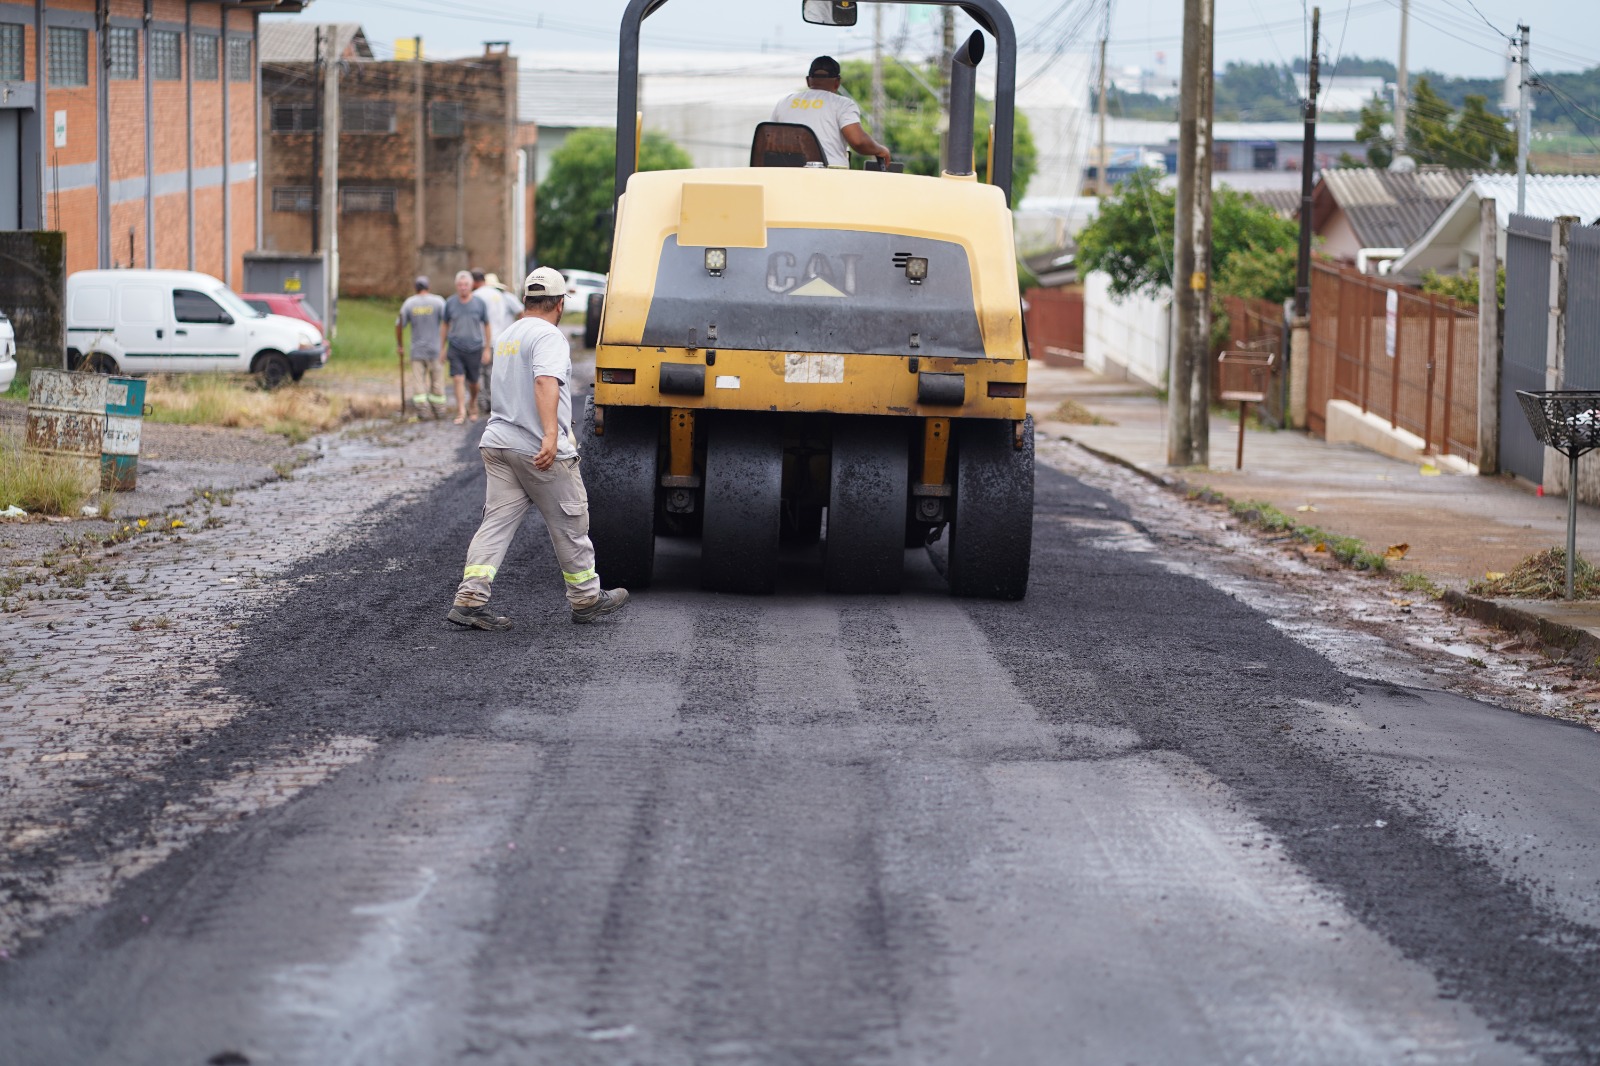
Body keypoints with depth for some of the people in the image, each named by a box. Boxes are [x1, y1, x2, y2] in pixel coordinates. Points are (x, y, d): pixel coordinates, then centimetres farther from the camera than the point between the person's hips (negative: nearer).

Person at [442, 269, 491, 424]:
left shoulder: (479, 304, -1)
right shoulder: (450, 304, 2)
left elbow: (486, 326, 6)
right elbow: (445, 325, 13)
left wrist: (487, 349, 4)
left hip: (474, 348, 0)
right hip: (456, 349, 0)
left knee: (473, 382, 9)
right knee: (458, 379, -12)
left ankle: (473, 406, 35)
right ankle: (461, 412, -11)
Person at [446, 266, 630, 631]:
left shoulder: (505, 338, 19)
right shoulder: (549, 336, -10)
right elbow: (546, 382, -27)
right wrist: (551, 435, -36)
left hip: (498, 442, 8)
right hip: (540, 450, -8)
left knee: (496, 524, 2)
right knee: (569, 526, 6)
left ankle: (470, 599, -10)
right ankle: (586, 600, 18)